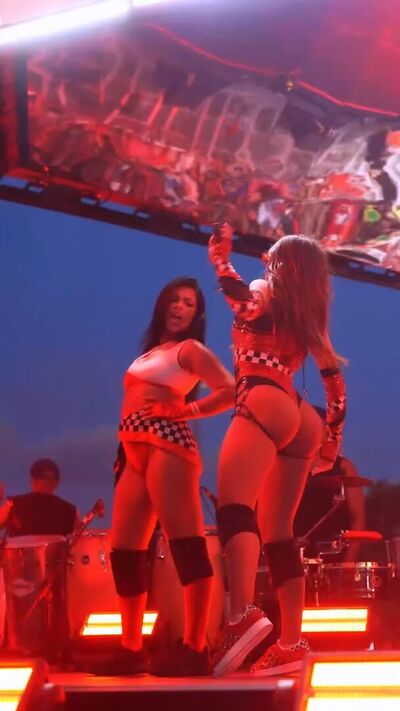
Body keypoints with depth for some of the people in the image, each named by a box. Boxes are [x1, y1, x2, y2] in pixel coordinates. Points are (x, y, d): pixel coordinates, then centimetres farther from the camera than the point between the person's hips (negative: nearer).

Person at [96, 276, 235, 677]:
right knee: (124, 551, 4)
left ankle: (194, 649, -22)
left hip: (166, 442, -9)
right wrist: (121, 458, 14)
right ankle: (131, 649, 10)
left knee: (186, 542, -16)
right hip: (135, 454, 9)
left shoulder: (190, 349, 7)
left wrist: (187, 409, -5)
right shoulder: (150, 352, 28)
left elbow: (230, 391, -7)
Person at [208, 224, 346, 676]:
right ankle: (291, 642, 2)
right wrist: (332, 441, 27)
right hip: (299, 419, 7)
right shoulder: (311, 318, 25)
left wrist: (219, 254, 25)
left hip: (264, 405, -7)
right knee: (278, 533, 7)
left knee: (234, 507, -24)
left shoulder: (263, 294, 10)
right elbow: (334, 379, 23)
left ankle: (244, 614, -46)